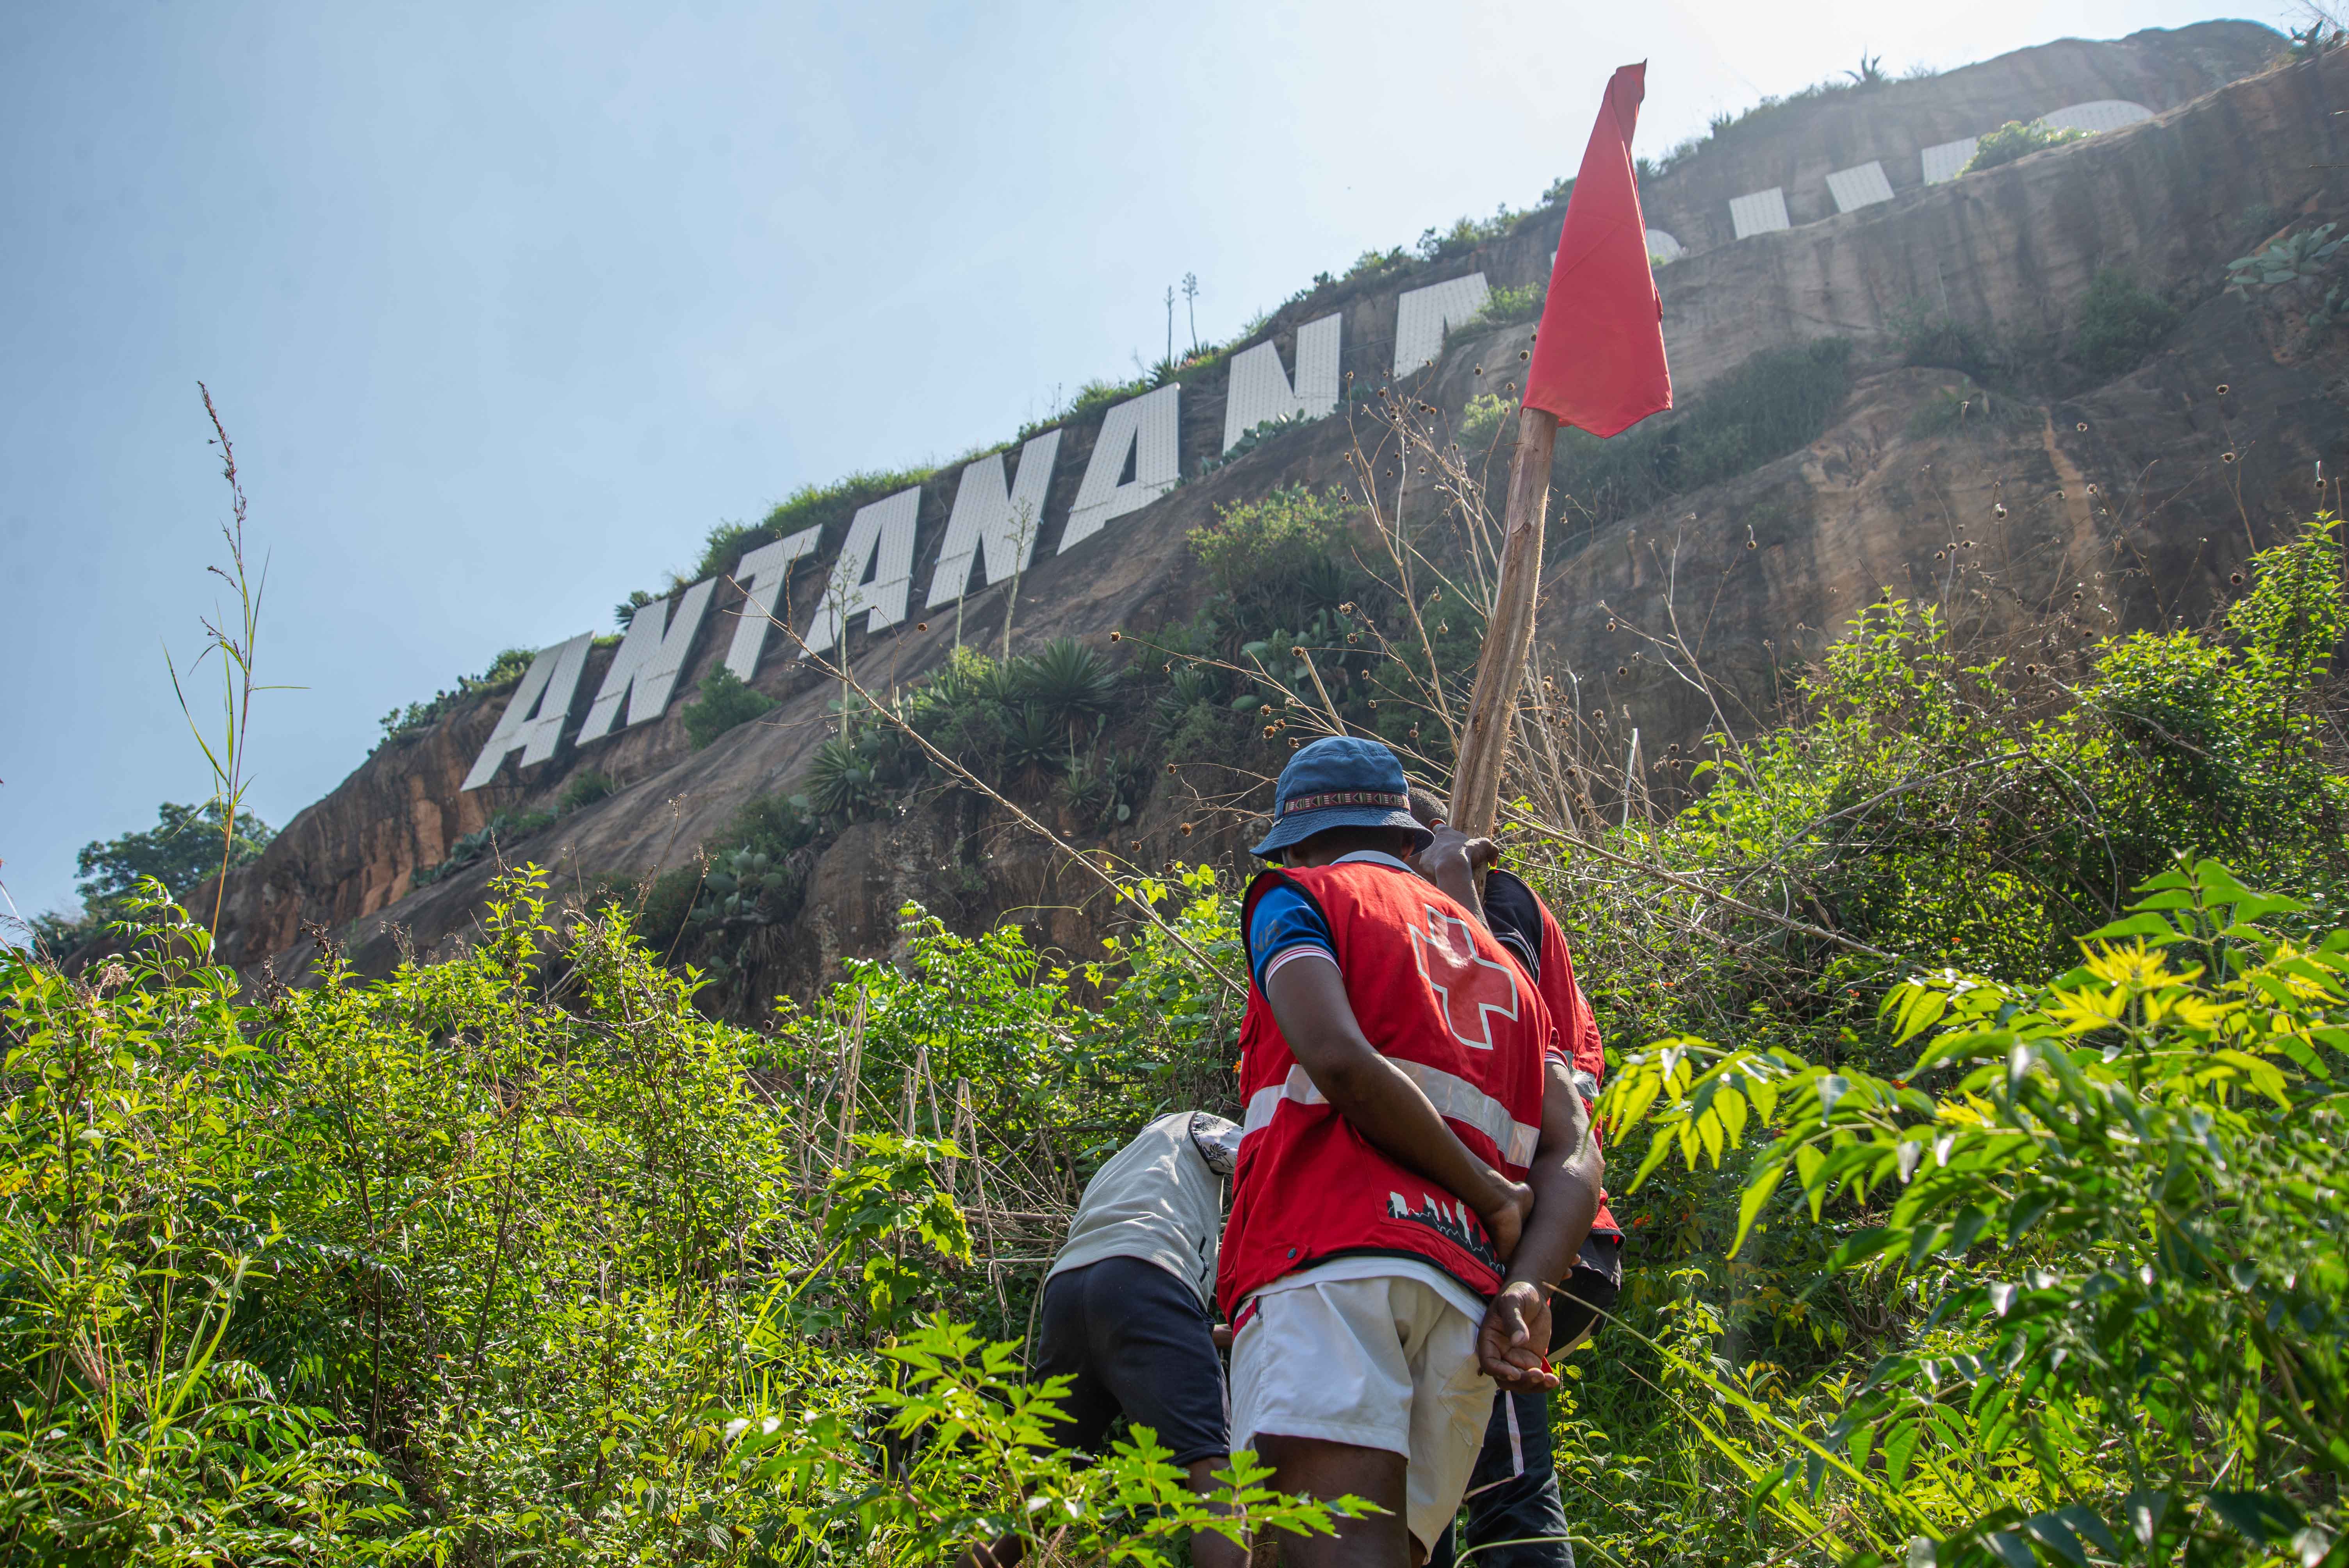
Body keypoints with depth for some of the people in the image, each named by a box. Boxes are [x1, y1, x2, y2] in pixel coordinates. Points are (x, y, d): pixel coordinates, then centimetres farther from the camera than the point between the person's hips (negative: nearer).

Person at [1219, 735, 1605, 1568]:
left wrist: (1491, 1194, -1)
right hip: (1467, 1294, 6)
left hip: (1334, 1253, -6)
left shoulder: (1299, 896, 14)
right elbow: (1573, 1154, 15)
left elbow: (1341, 1059, -8)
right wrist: (1526, 1289, 0)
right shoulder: (1497, 956, 32)